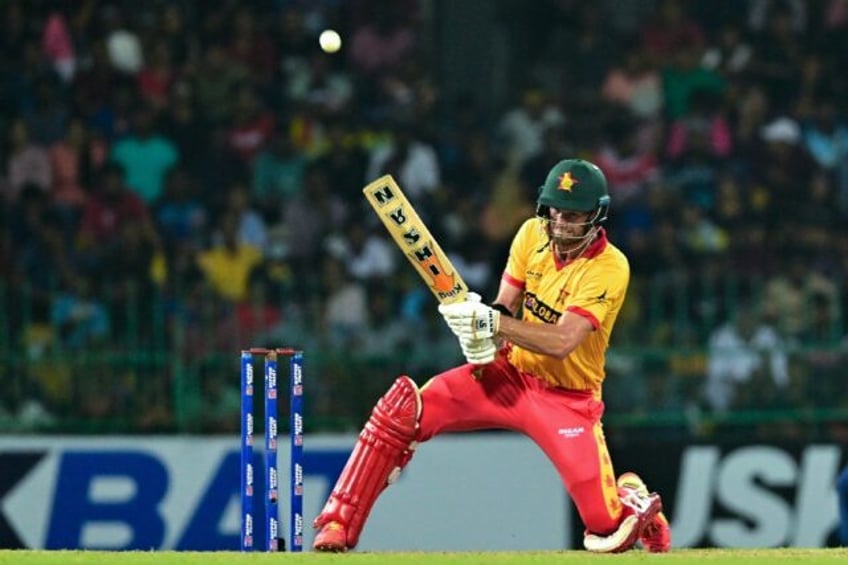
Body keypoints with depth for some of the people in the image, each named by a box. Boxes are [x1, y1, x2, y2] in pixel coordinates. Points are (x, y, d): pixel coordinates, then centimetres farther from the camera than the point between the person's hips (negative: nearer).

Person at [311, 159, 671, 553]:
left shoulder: (609, 267, -20)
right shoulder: (533, 235, -3)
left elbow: (562, 342, -30)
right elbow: (504, 306, 0)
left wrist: (491, 322, -38)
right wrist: (481, 331, -24)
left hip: (567, 400, -4)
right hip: (509, 374, 4)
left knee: (606, 527, -15)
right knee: (402, 408, -18)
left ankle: (629, 498, 24)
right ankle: (338, 526, -11)